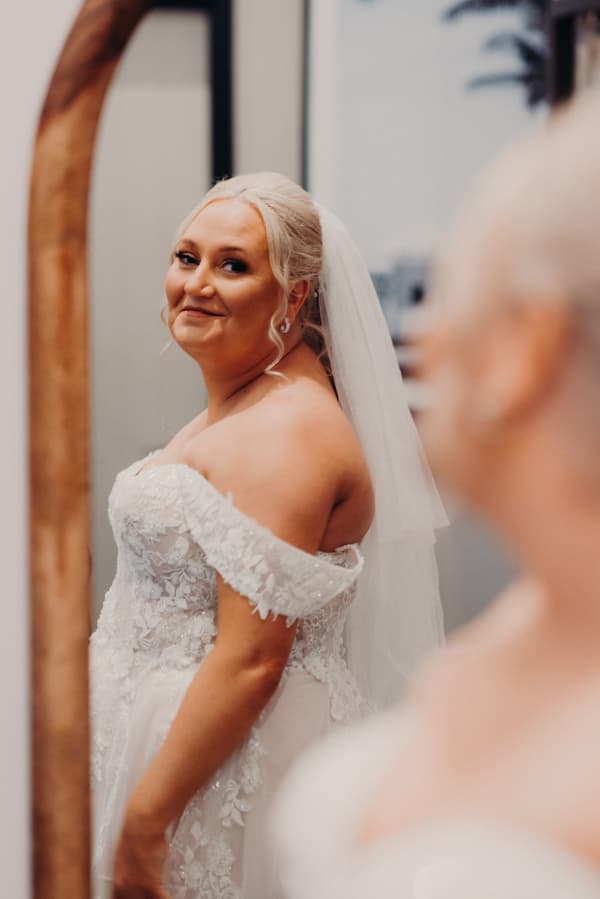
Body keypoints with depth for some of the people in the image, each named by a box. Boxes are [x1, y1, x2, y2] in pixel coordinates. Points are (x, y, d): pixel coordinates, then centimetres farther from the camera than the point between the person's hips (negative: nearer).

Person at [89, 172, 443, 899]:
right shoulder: (236, 407, 12)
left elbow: (249, 662, -25)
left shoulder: (284, 433, -20)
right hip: (169, 726, 10)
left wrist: (141, 822, -22)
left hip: (233, 758, -9)